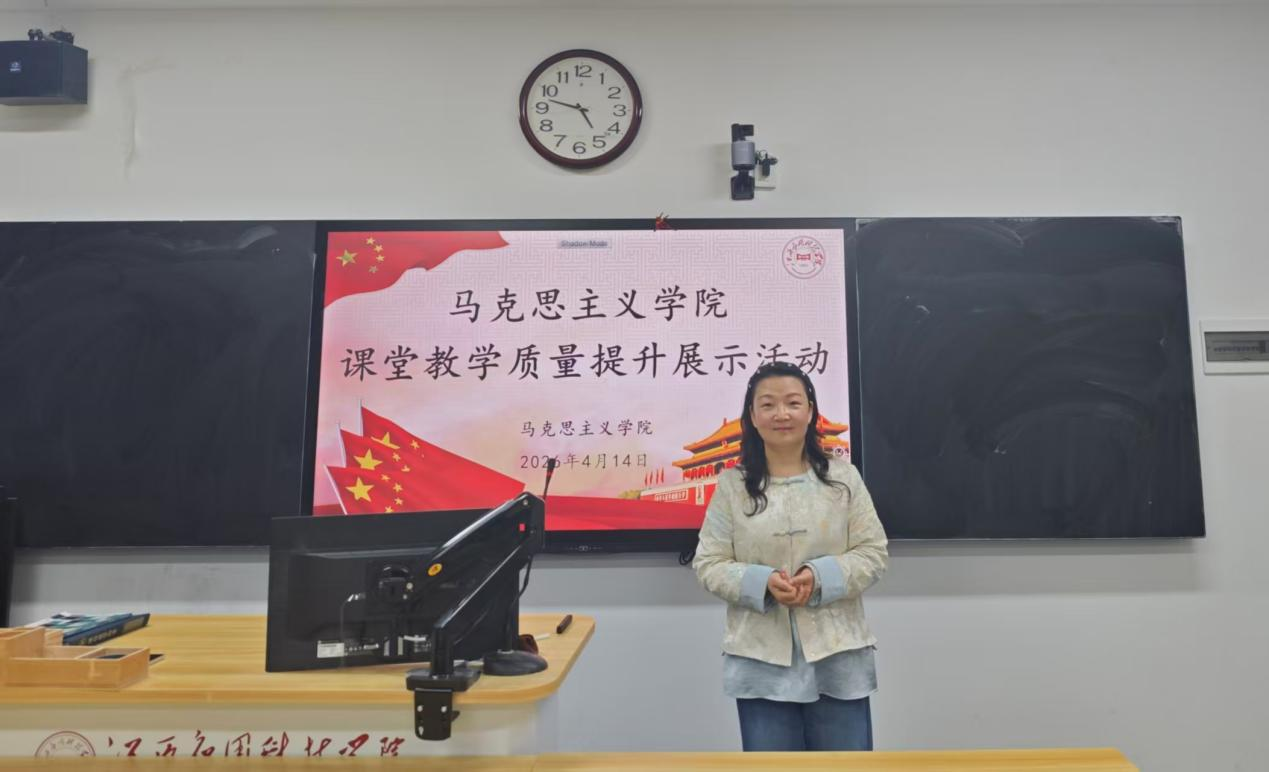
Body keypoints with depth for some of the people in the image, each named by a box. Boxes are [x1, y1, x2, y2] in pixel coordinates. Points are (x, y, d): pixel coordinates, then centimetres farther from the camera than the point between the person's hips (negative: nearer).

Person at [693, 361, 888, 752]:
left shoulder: (843, 477, 1)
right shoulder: (731, 485, -2)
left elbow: (873, 552, 1)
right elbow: (709, 564, -1)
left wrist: (820, 577, -17)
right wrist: (763, 582, -18)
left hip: (837, 658, 1)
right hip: (762, 661, 0)